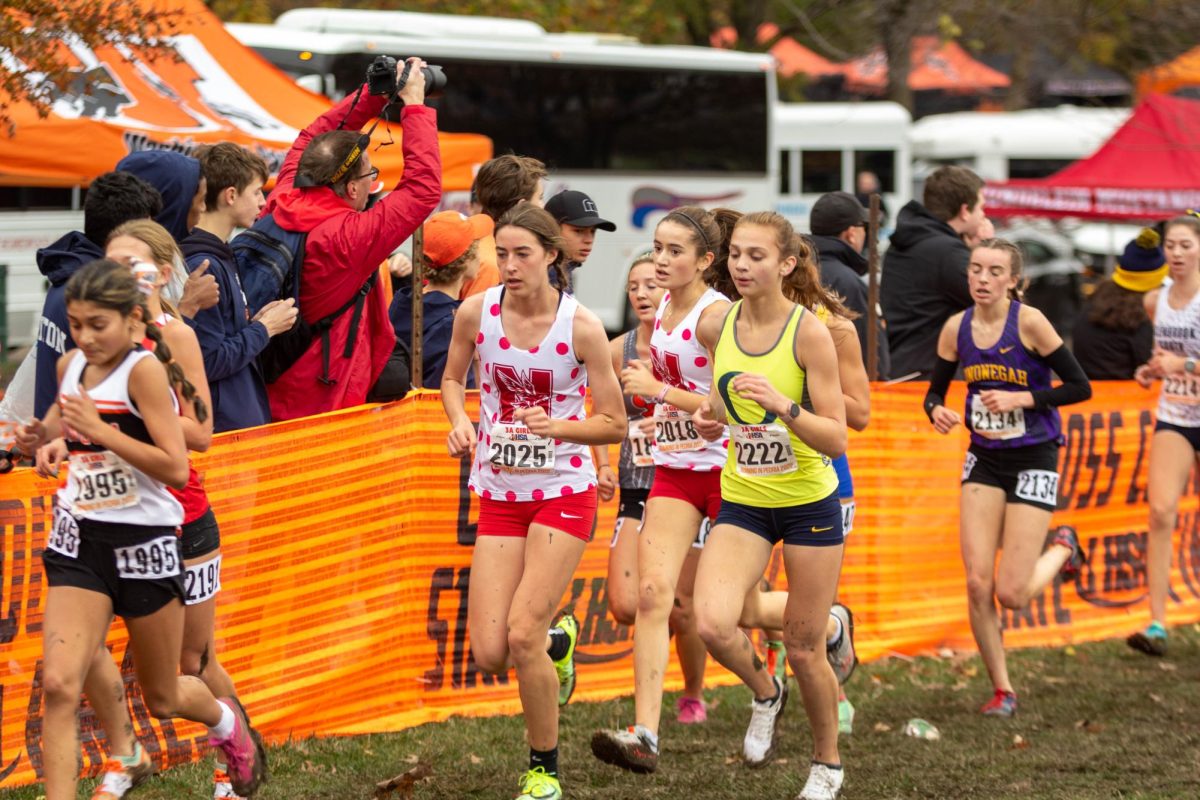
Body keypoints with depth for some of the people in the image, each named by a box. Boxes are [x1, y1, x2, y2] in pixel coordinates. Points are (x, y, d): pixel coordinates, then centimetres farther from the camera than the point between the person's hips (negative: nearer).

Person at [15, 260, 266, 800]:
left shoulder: (143, 370, -15)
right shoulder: (70, 366, 3)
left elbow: (176, 467, -22)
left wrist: (99, 430, -25)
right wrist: (44, 439, 4)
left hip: (145, 544, -4)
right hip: (80, 540, 4)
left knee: (163, 700, 14)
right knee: (59, 683, -18)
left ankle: (226, 722, 48)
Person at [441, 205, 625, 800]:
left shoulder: (581, 326, -13)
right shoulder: (475, 312, -5)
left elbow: (614, 425, -6)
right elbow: (453, 377, 15)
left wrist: (556, 427, -23)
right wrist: (460, 422, -5)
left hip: (563, 494, -3)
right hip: (499, 495, 4)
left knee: (522, 635, -16)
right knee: (488, 655, -4)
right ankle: (557, 642, 33)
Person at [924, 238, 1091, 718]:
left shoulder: (1029, 322, -15)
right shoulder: (956, 328, -2)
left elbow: (1079, 387, -12)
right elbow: (935, 391, 9)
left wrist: (1022, 398, -22)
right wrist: (937, 411, -14)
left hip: (1033, 462, -4)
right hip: (984, 461, 4)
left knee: (1011, 594, -7)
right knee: (977, 583, -6)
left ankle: (1061, 548, 26)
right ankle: (1002, 690, 11)